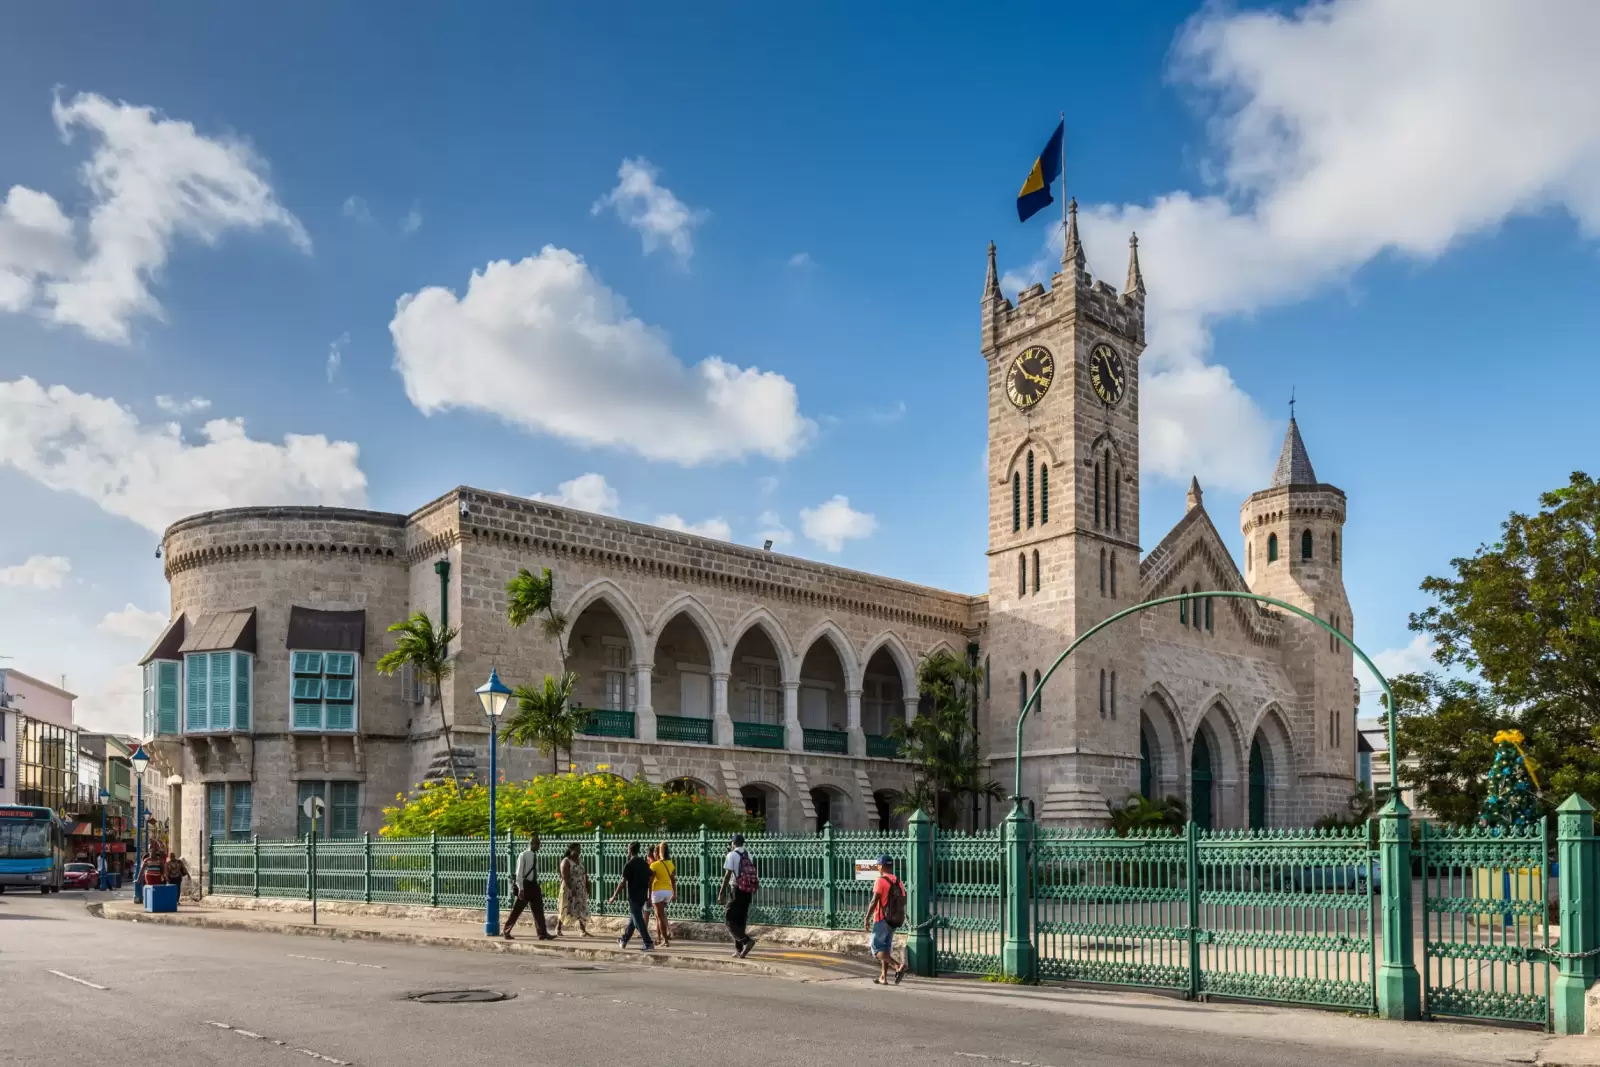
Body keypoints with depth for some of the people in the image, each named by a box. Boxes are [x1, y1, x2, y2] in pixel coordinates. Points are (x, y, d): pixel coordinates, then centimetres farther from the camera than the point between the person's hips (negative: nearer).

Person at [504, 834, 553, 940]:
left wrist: (540, 889, 16)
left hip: (534, 885, 7)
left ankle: (542, 933, 6)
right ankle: (506, 932, 12)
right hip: (525, 885, -7)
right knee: (517, 910, 0)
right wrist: (520, 888, -19)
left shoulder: (535, 856, 12)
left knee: (539, 910, 4)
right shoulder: (523, 855, -9)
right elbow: (519, 873, -13)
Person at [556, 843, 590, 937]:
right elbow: (565, 877, -19)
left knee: (582, 910, 0)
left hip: (580, 890, 6)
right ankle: (558, 929, 17)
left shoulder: (580, 860, 11)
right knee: (565, 909, 2)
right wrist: (571, 889, -25)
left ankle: (583, 930, -1)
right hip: (569, 889, -6)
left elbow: (585, 874, 14)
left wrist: (587, 886, 7)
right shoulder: (566, 861, -11)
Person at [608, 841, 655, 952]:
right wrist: (649, 897, 15)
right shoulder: (645, 864, 8)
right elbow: (650, 880, 8)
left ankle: (649, 944, -9)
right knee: (633, 918, 20)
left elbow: (623, 882, -14)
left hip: (634, 897, -7)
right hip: (642, 896, 8)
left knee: (638, 921, -4)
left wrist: (614, 897, -6)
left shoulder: (629, 865, -13)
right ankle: (624, 940, 34)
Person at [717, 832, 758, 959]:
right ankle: (739, 949, 11)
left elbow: (727, 875, -10)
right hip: (748, 891, 6)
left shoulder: (732, 855, -5)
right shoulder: (748, 855, 14)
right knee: (741, 920, 13)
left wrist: (721, 893, -9)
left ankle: (747, 940, -22)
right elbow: (752, 874, 14)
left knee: (729, 918, -3)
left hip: (737, 890, -6)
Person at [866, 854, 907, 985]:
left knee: (877, 949, -4)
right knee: (886, 948, 15)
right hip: (894, 920, 7)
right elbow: (903, 901, 11)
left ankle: (898, 967, -22)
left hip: (881, 919, -7)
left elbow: (874, 902, -17)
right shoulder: (899, 882, 10)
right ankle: (883, 977, 14)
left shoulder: (881, 881, -12)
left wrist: (867, 918, -10)